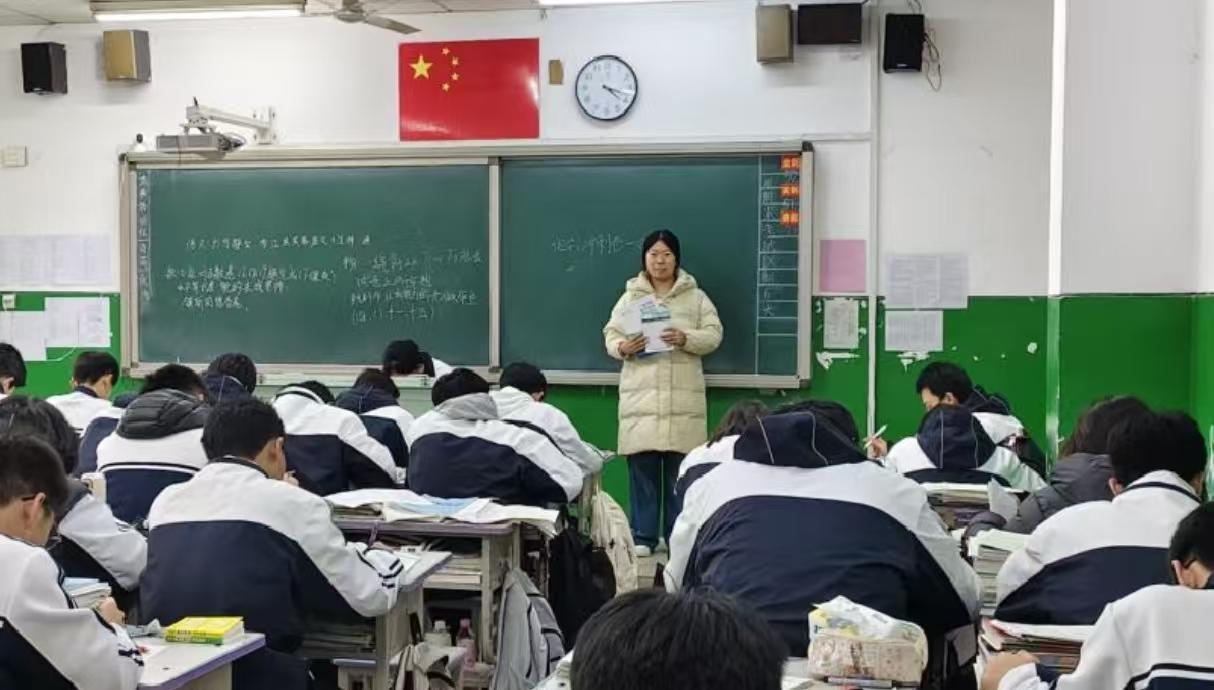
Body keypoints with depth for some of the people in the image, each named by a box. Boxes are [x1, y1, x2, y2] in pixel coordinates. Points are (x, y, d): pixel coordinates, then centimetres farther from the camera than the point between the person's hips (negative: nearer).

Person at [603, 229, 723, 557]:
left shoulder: (696, 297, 9)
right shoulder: (630, 297, 11)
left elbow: (713, 334, 2)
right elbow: (610, 333, 7)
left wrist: (686, 339, -17)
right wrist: (622, 347, -15)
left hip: (683, 398, 0)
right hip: (640, 396, 1)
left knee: (680, 473, 1)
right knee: (642, 468, 0)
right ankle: (643, 536, 8)